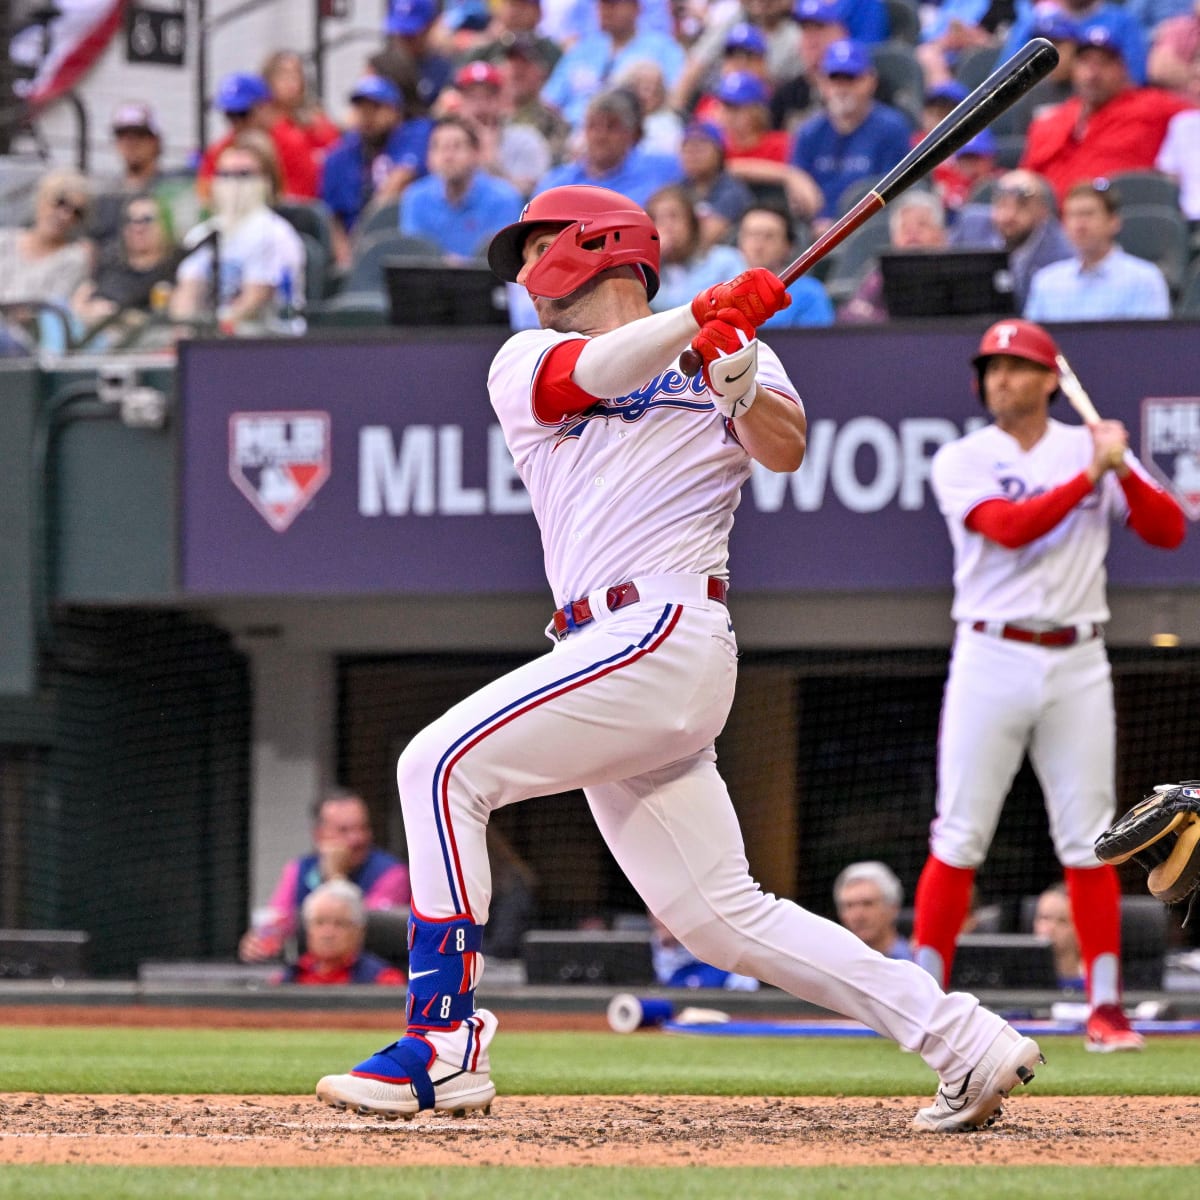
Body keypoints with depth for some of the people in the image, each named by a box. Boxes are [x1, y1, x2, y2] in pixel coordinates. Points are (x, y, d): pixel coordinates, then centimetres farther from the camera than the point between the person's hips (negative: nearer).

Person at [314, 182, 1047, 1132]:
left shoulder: (732, 353, 11)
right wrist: (700, 315, -18)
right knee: (721, 916, 2)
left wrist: (740, 388, -28)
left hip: (666, 628, -6)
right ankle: (962, 1041, 5)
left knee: (444, 765, -17)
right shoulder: (525, 365, 20)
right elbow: (591, 374, -3)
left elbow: (786, 450, -8)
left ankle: (445, 1044, -19)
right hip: (614, 653, 6)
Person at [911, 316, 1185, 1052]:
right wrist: (1090, 475, -17)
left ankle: (1106, 1006, 5)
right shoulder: (962, 462, 2)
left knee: (1088, 840, 1)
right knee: (960, 838, -3)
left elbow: (1169, 531, 0)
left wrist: (1124, 472, -15)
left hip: (1078, 664, 2)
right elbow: (1010, 528, -16)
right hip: (992, 660, -2)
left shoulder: (1093, 449, 8)